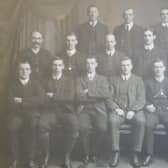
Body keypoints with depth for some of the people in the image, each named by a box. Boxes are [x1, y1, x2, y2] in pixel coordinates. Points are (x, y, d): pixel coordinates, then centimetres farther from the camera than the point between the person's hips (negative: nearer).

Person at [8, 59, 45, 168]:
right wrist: (30, 102, -8)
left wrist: (22, 101, -8)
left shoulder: (36, 84, 12)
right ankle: (16, 159, -20)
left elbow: (40, 100, -6)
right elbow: (12, 104, -1)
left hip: (32, 113, 0)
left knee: (33, 126, -33)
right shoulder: (13, 85, 12)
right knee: (13, 127, -32)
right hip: (17, 113, 1)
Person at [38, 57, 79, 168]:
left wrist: (53, 96, -4)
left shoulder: (69, 81, 15)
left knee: (74, 126, -33)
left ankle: (67, 157, -18)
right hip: (50, 111, 0)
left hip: (66, 111, 0)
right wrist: (61, 99, -3)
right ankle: (46, 156, -15)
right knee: (42, 124, -34)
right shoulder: (46, 81, 18)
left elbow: (70, 98, -1)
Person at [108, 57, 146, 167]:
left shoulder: (138, 80, 14)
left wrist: (133, 111, -13)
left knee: (141, 121, -33)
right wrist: (116, 108, -11)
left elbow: (141, 99, 3)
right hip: (119, 110, 1)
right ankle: (116, 153, -24)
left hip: (135, 110, 0)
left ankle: (136, 154, -23)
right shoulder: (114, 81, 17)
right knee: (113, 120, -33)